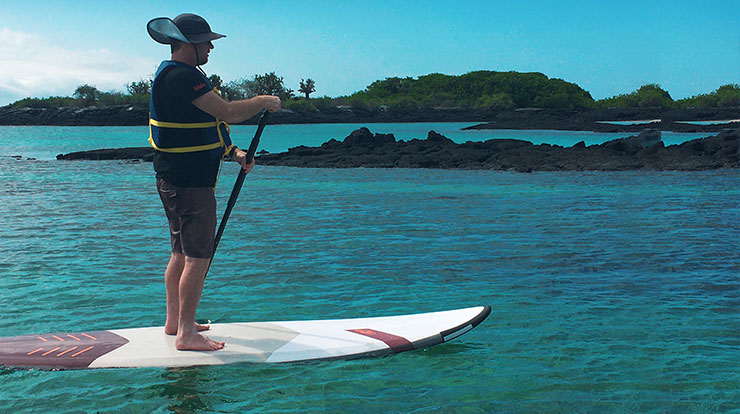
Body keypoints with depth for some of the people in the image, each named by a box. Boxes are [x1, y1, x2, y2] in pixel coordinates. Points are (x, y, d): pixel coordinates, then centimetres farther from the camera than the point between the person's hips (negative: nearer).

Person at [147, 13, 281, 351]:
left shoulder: (178, 74, 17)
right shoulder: (180, 75, -19)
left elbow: (200, 127, 21)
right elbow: (228, 113, -24)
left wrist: (233, 152, 10)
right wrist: (265, 102, -8)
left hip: (175, 179, 11)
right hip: (190, 182, -11)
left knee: (182, 253, 18)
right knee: (197, 257, -8)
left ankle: (174, 321, 28)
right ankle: (186, 333, -3)